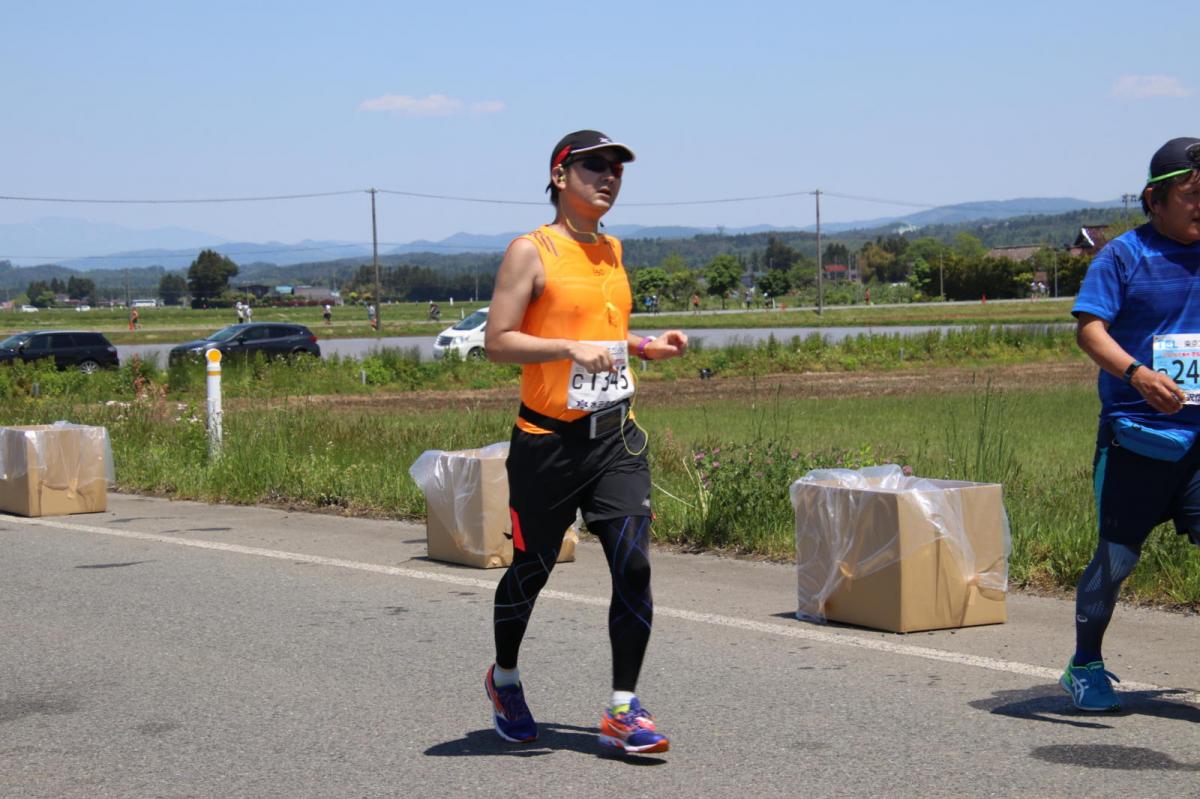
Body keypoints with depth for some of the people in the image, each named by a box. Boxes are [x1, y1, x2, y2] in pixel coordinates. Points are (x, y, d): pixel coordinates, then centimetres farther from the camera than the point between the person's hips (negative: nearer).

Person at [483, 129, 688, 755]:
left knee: (633, 564, -8)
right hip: (548, 439, -5)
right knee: (532, 570, 8)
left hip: (617, 437, 5)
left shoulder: (613, 250, 14)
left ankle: (623, 710, -2)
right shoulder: (531, 251, -6)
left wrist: (649, 346, 9)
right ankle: (504, 678, 35)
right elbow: (497, 341, -12)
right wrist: (572, 349, -24)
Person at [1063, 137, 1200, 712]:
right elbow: (1089, 326, -13)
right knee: (1117, 556, 3)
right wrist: (1137, 374, -28)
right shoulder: (1125, 255, -4)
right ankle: (1085, 668, 23)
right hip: (1135, 434, -3)